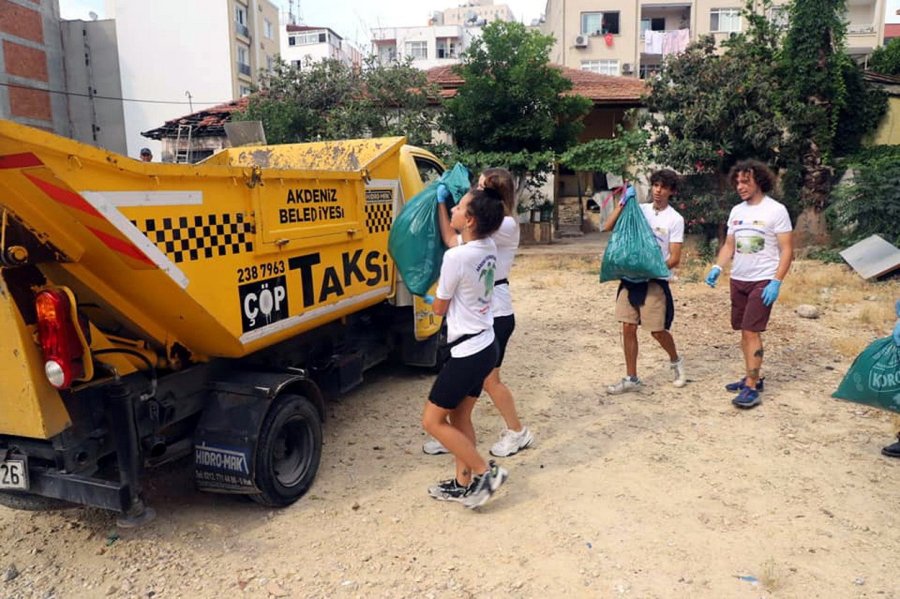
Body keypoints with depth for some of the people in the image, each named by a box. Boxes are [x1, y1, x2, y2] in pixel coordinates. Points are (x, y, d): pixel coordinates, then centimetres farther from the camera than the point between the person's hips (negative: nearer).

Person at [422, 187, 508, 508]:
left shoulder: (455, 257, -23)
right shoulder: (489, 248, 1)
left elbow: (439, 308, -8)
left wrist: (436, 290, 12)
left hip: (467, 352, -9)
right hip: (484, 346, 9)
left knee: (432, 421, 3)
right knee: (459, 416, 18)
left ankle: (485, 472, 7)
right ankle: (463, 483, 26)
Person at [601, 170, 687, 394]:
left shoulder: (675, 219, -4)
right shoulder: (639, 210, 6)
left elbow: (674, 259, -7)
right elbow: (607, 227, -3)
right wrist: (623, 202, -10)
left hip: (655, 280, -3)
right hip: (630, 277, 4)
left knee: (658, 331, 3)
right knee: (628, 328, 3)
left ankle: (676, 361, 34)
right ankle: (631, 378, 14)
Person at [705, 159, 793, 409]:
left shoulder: (776, 210, -8)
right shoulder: (736, 211, 10)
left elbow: (787, 250, -10)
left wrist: (776, 282, -18)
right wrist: (717, 268, -3)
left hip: (763, 281, -6)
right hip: (738, 279, 7)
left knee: (751, 331, -11)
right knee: (745, 331, 12)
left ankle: (752, 388, -6)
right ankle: (754, 376, 26)